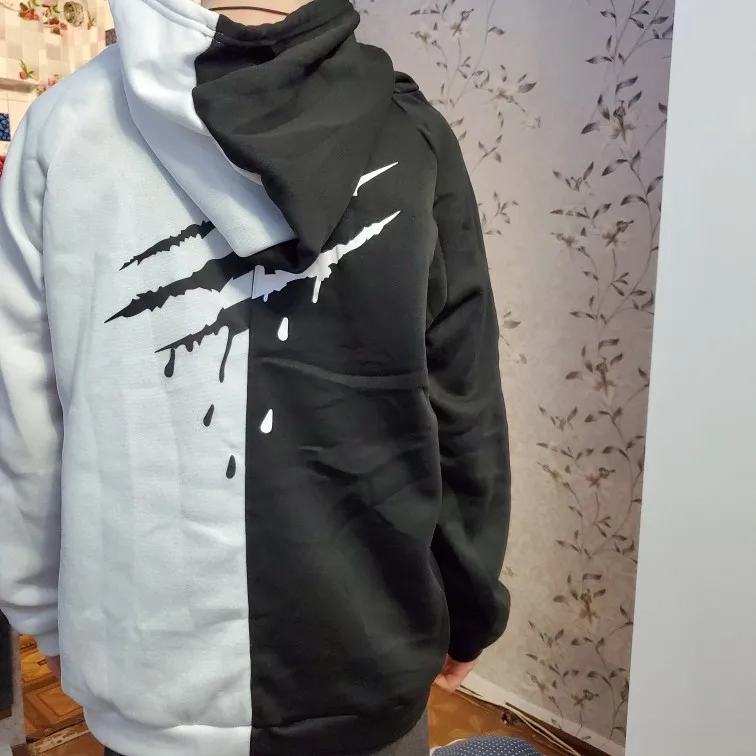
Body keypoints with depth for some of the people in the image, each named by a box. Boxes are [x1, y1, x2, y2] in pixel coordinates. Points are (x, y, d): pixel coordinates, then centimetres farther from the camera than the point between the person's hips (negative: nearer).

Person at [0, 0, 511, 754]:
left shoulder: (68, 120, -9)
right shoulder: (408, 134, -9)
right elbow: (465, 408, -6)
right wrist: (468, 607, 8)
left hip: (147, 665, 1)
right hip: (362, 658, 0)